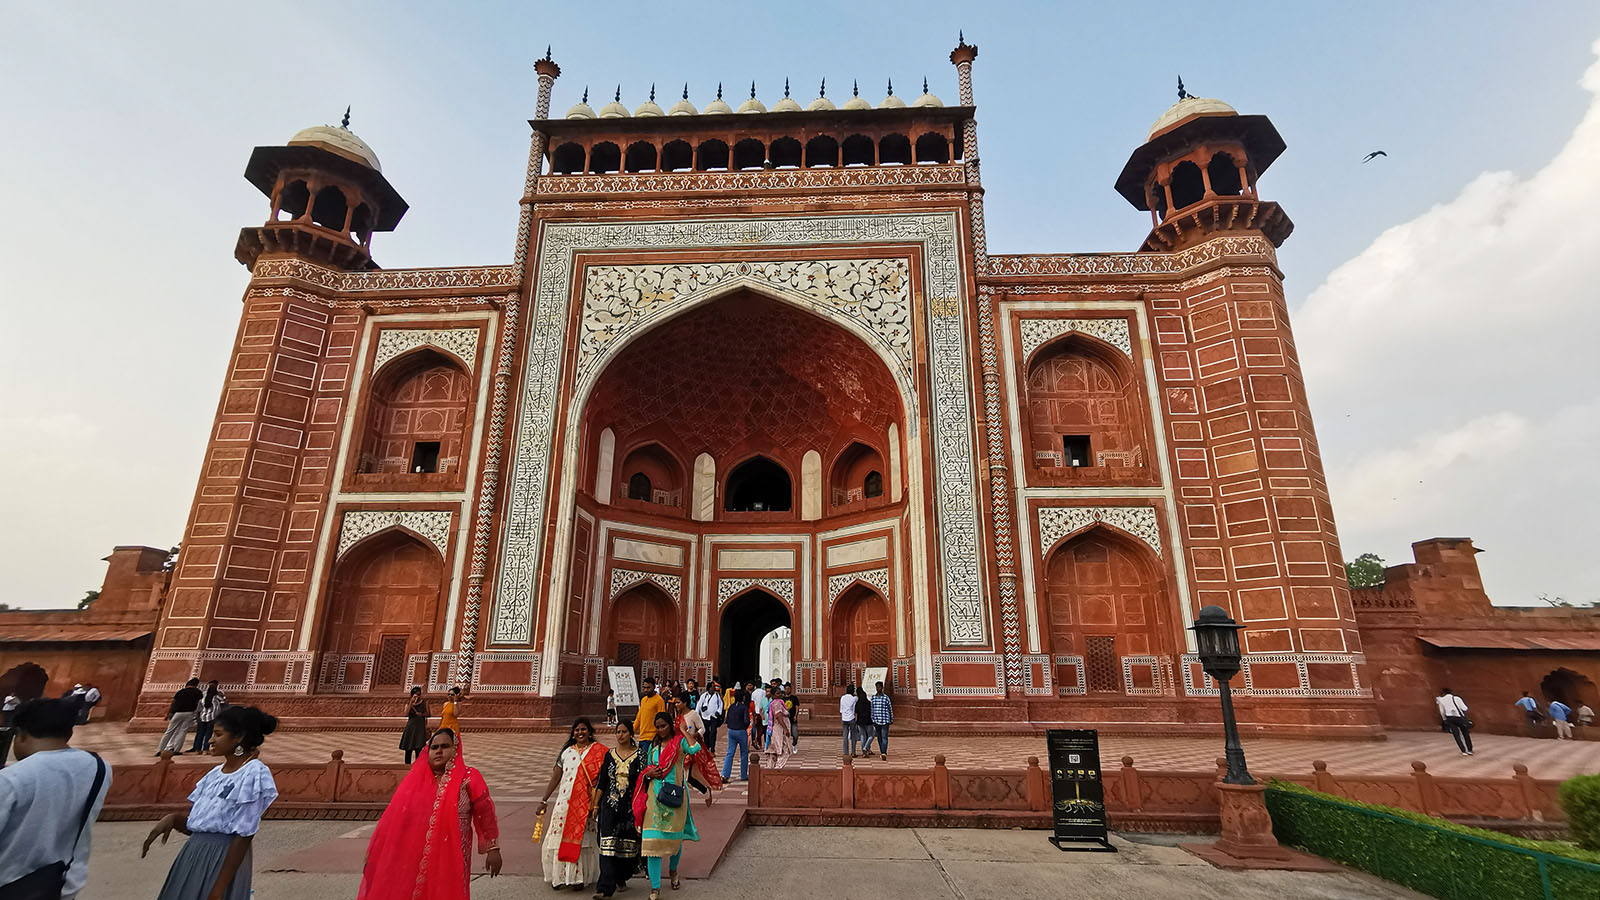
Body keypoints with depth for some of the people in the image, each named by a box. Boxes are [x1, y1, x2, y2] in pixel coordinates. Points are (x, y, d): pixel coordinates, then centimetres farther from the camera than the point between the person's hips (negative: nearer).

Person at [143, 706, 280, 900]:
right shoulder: (216, 773, 8)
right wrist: (173, 818, -9)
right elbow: (194, 825, 11)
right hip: (193, 855, 7)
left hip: (224, 861, -7)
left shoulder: (253, 775, -18)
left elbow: (243, 838, -18)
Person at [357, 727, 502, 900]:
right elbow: (392, 818, 8)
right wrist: (373, 853, 7)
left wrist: (493, 849, -5)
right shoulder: (414, 779, 5)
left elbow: (485, 813, -4)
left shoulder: (468, 778, -5)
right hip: (413, 859, 3)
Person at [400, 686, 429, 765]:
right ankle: (407, 763, 11)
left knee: (419, 748, -8)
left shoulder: (424, 701, 4)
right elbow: (406, 713, -13)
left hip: (420, 726, -1)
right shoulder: (409, 701, 3)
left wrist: (421, 714, -9)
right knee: (408, 748, 2)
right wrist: (411, 701, -16)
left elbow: (427, 713, 11)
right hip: (410, 725, 1)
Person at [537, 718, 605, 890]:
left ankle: (578, 877, 12)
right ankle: (560, 876, 20)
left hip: (586, 804, -3)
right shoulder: (567, 752, 10)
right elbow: (555, 778, 14)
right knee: (559, 839, 3)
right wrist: (544, 800, 12)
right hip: (565, 803, 3)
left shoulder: (599, 752, -1)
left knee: (581, 839, -1)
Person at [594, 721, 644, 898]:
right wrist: (595, 805, 7)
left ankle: (621, 879, 29)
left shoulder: (639, 755, -2)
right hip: (610, 806, 1)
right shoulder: (609, 755, 5)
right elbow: (601, 783, 9)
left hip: (631, 807, -1)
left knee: (628, 845, 7)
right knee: (607, 844, -9)